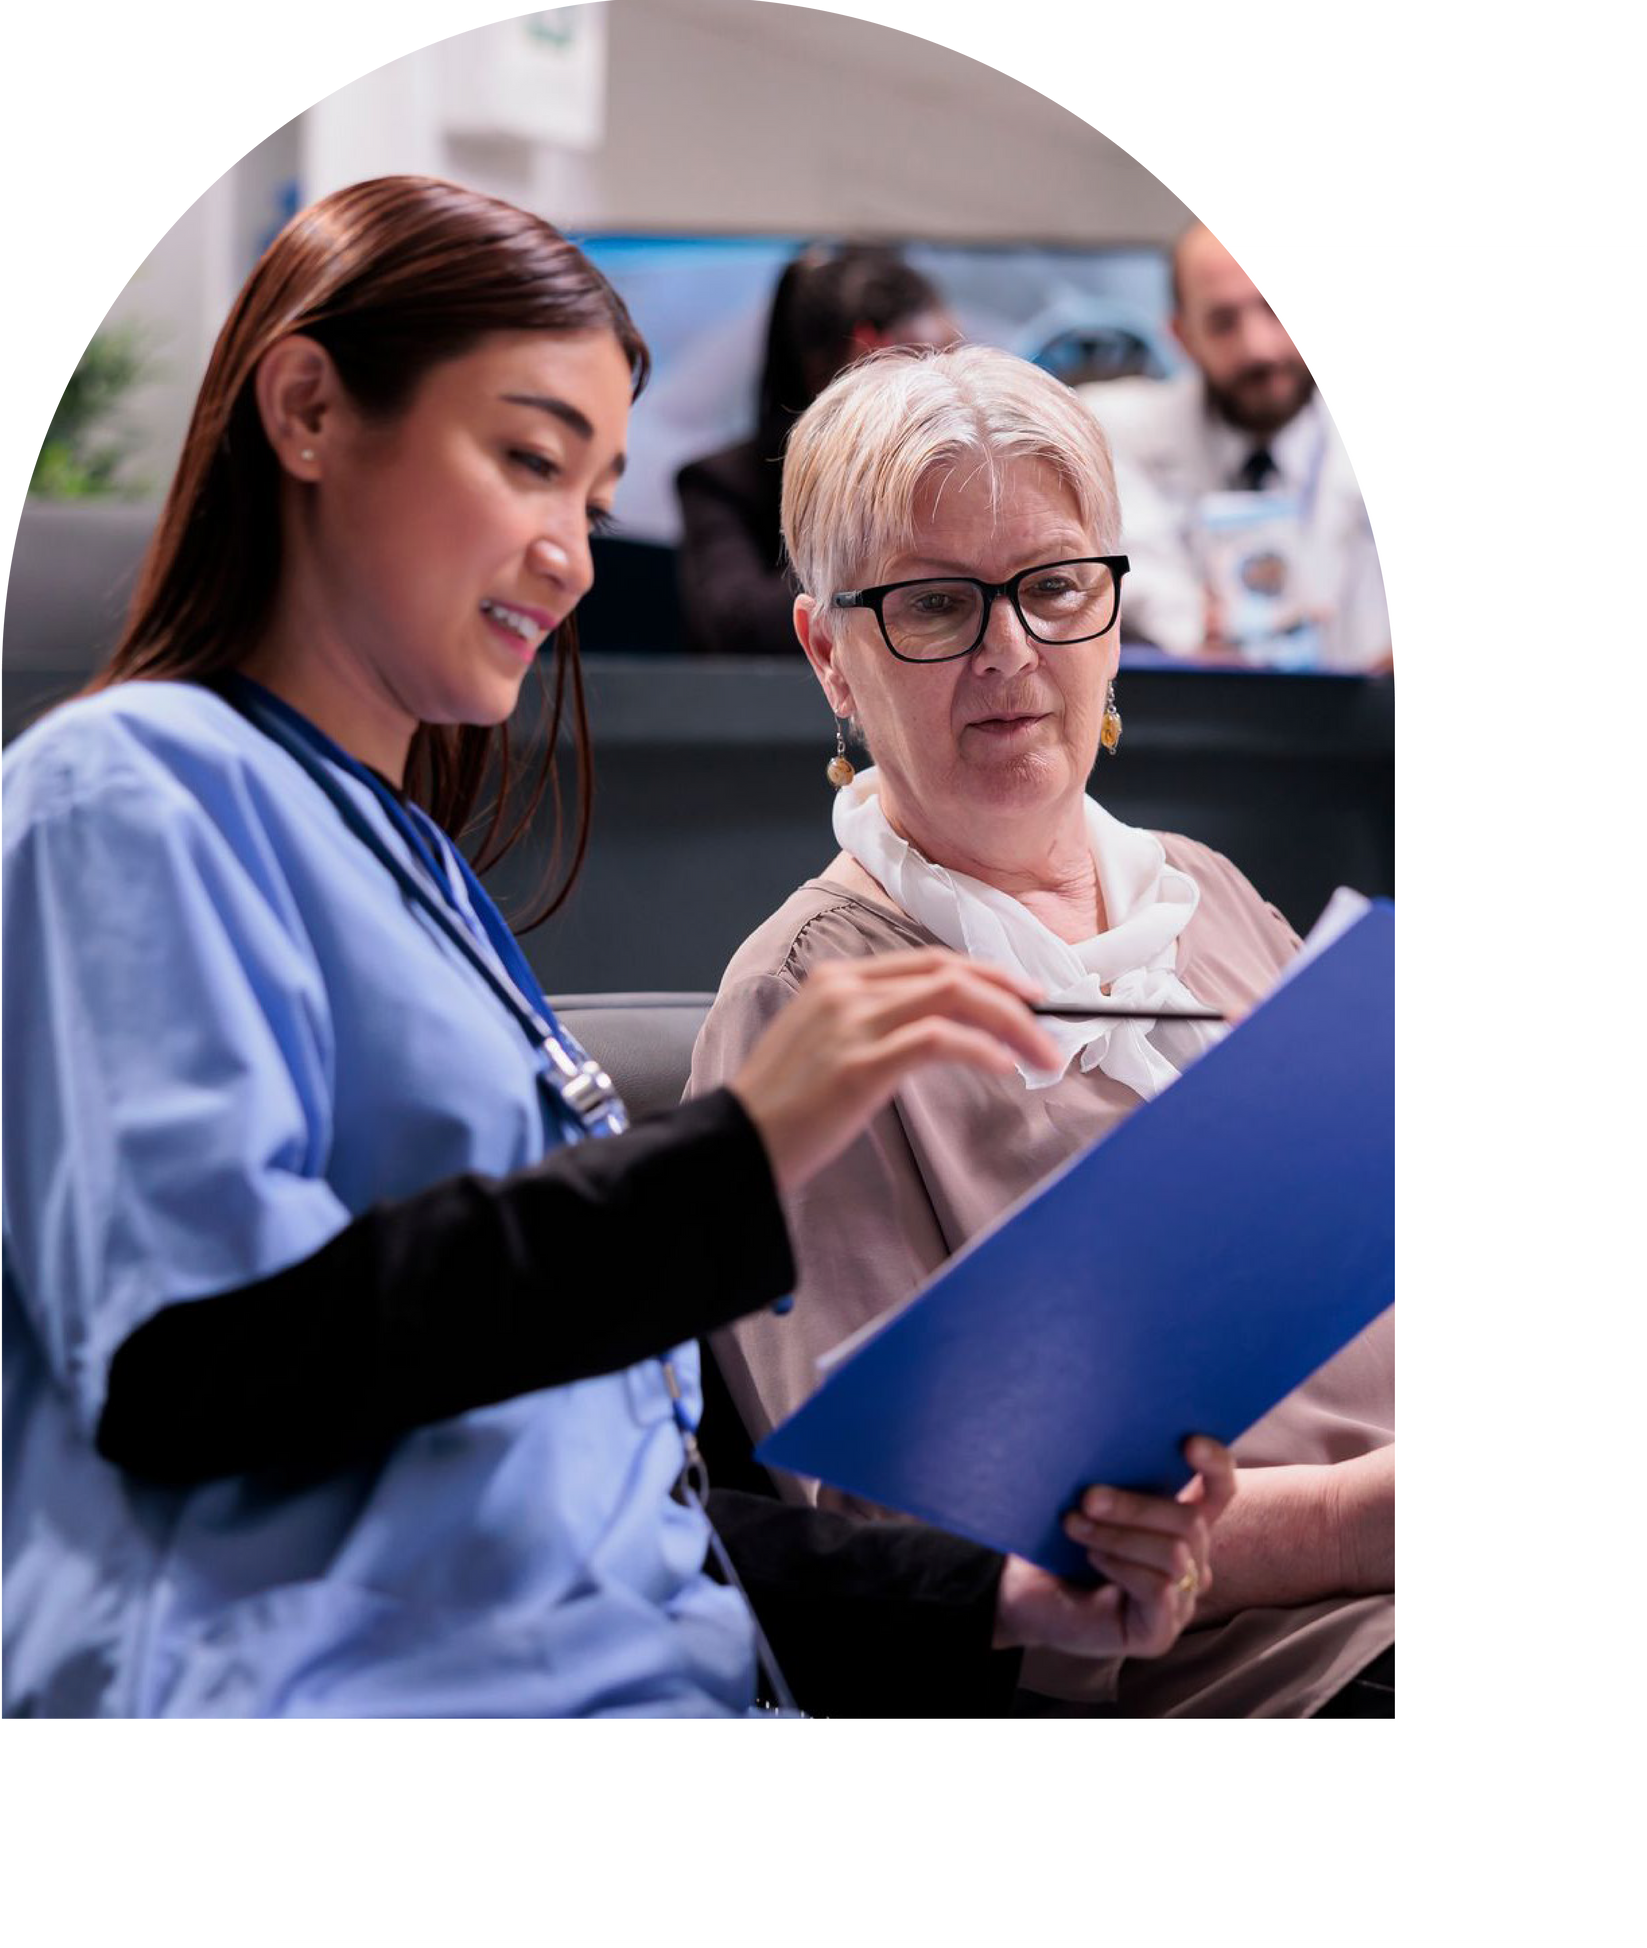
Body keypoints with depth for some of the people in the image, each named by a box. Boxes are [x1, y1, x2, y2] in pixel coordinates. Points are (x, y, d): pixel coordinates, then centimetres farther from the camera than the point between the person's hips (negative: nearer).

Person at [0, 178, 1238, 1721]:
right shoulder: (135, 795, 1)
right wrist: (732, 1156, -20)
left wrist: (994, 1597, 11)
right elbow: (178, 1360, -16)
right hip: (355, 1705, -8)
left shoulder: (415, 867, 28)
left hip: (650, 1679, 9)